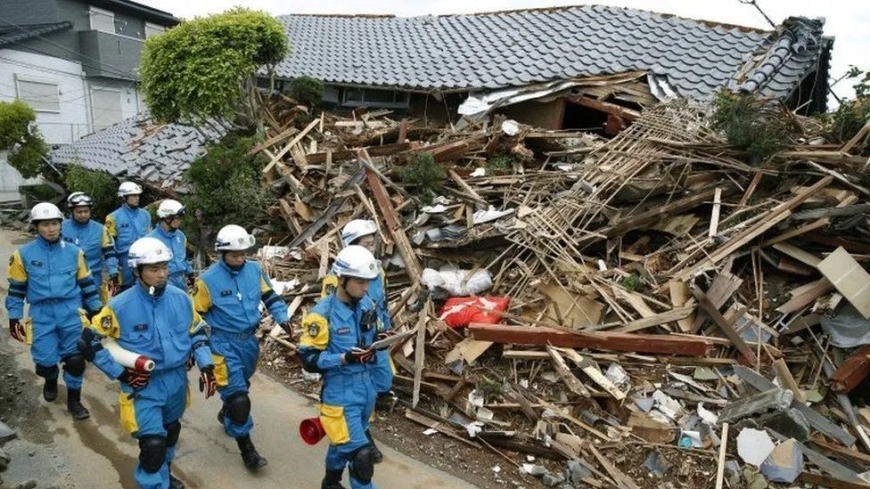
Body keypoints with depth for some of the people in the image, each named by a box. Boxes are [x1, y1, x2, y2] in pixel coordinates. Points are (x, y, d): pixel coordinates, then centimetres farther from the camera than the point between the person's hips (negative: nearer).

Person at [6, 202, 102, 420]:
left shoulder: (74, 252, 3)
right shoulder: (24, 254, 0)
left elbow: (86, 283, 10)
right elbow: (16, 289, 6)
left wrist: (96, 309, 10)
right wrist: (14, 318, 4)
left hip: (71, 312, 0)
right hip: (41, 314, 0)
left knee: (76, 358, -1)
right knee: (45, 360, 4)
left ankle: (74, 400, 19)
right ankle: (51, 381, 40)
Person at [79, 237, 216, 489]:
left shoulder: (181, 298, -7)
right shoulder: (120, 306, -18)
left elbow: (197, 332, 6)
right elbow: (89, 343, -9)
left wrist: (206, 366, -4)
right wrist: (121, 373, -13)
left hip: (177, 381, 5)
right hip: (142, 386, -5)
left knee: (170, 431, 25)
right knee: (153, 444, -13)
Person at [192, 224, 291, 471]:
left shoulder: (254, 270, -4)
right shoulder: (208, 280, -15)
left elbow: (269, 296, 7)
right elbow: (196, 316, -7)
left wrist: (282, 318, -7)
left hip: (250, 340, 5)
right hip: (225, 344, -5)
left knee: (241, 386, 26)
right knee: (238, 397, -7)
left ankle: (226, 414, 57)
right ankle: (246, 448, 8)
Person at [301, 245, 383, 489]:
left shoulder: (366, 304, 1)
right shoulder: (322, 314, -19)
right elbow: (309, 359, -17)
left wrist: (380, 340, -5)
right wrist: (345, 358, -28)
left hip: (367, 388, 7)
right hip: (341, 393, -7)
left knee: (343, 442, 26)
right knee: (360, 454, -8)